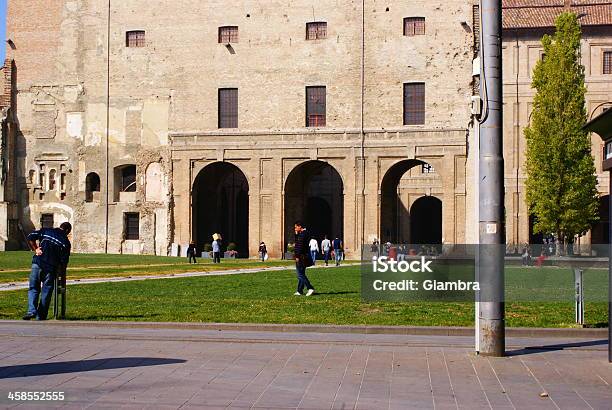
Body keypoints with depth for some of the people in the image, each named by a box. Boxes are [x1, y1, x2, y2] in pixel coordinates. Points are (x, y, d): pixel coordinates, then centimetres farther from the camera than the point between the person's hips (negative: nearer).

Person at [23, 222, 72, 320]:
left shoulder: (46, 231, 12)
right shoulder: (66, 241, 7)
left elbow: (30, 237, 1)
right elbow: (64, 262, 3)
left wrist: (35, 249, 7)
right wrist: (61, 268, 21)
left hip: (38, 263, 1)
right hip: (51, 268, -1)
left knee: (33, 288, 9)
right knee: (46, 292, 8)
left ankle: (31, 311, -10)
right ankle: (40, 317, 11)